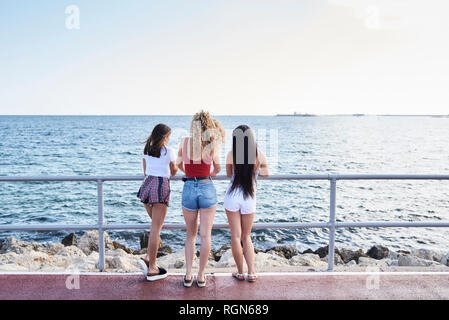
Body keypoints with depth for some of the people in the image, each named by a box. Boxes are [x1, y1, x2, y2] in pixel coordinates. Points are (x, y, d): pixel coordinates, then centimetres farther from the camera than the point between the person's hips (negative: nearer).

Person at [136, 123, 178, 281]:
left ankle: (148, 258, 11)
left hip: (146, 185, 6)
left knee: (156, 225, 21)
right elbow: (173, 172, 8)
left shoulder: (146, 150, 11)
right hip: (161, 187, -6)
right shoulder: (169, 151, -4)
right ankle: (152, 268, 6)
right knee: (156, 228, -1)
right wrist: (177, 162, 27)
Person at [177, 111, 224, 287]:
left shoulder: (185, 142, 0)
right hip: (207, 188, -1)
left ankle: (188, 275, 15)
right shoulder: (212, 144, -3)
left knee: (191, 235, 16)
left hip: (189, 189, 1)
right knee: (205, 235, 7)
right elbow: (217, 168, 8)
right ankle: (201, 276, 14)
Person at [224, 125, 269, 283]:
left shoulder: (231, 154, -9)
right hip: (249, 198, 1)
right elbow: (265, 173, 11)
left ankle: (240, 272, 17)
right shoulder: (260, 155, -6)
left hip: (232, 196, -1)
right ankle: (251, 272, 13)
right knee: (246, 236, 16)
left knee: (235, 236, 9)